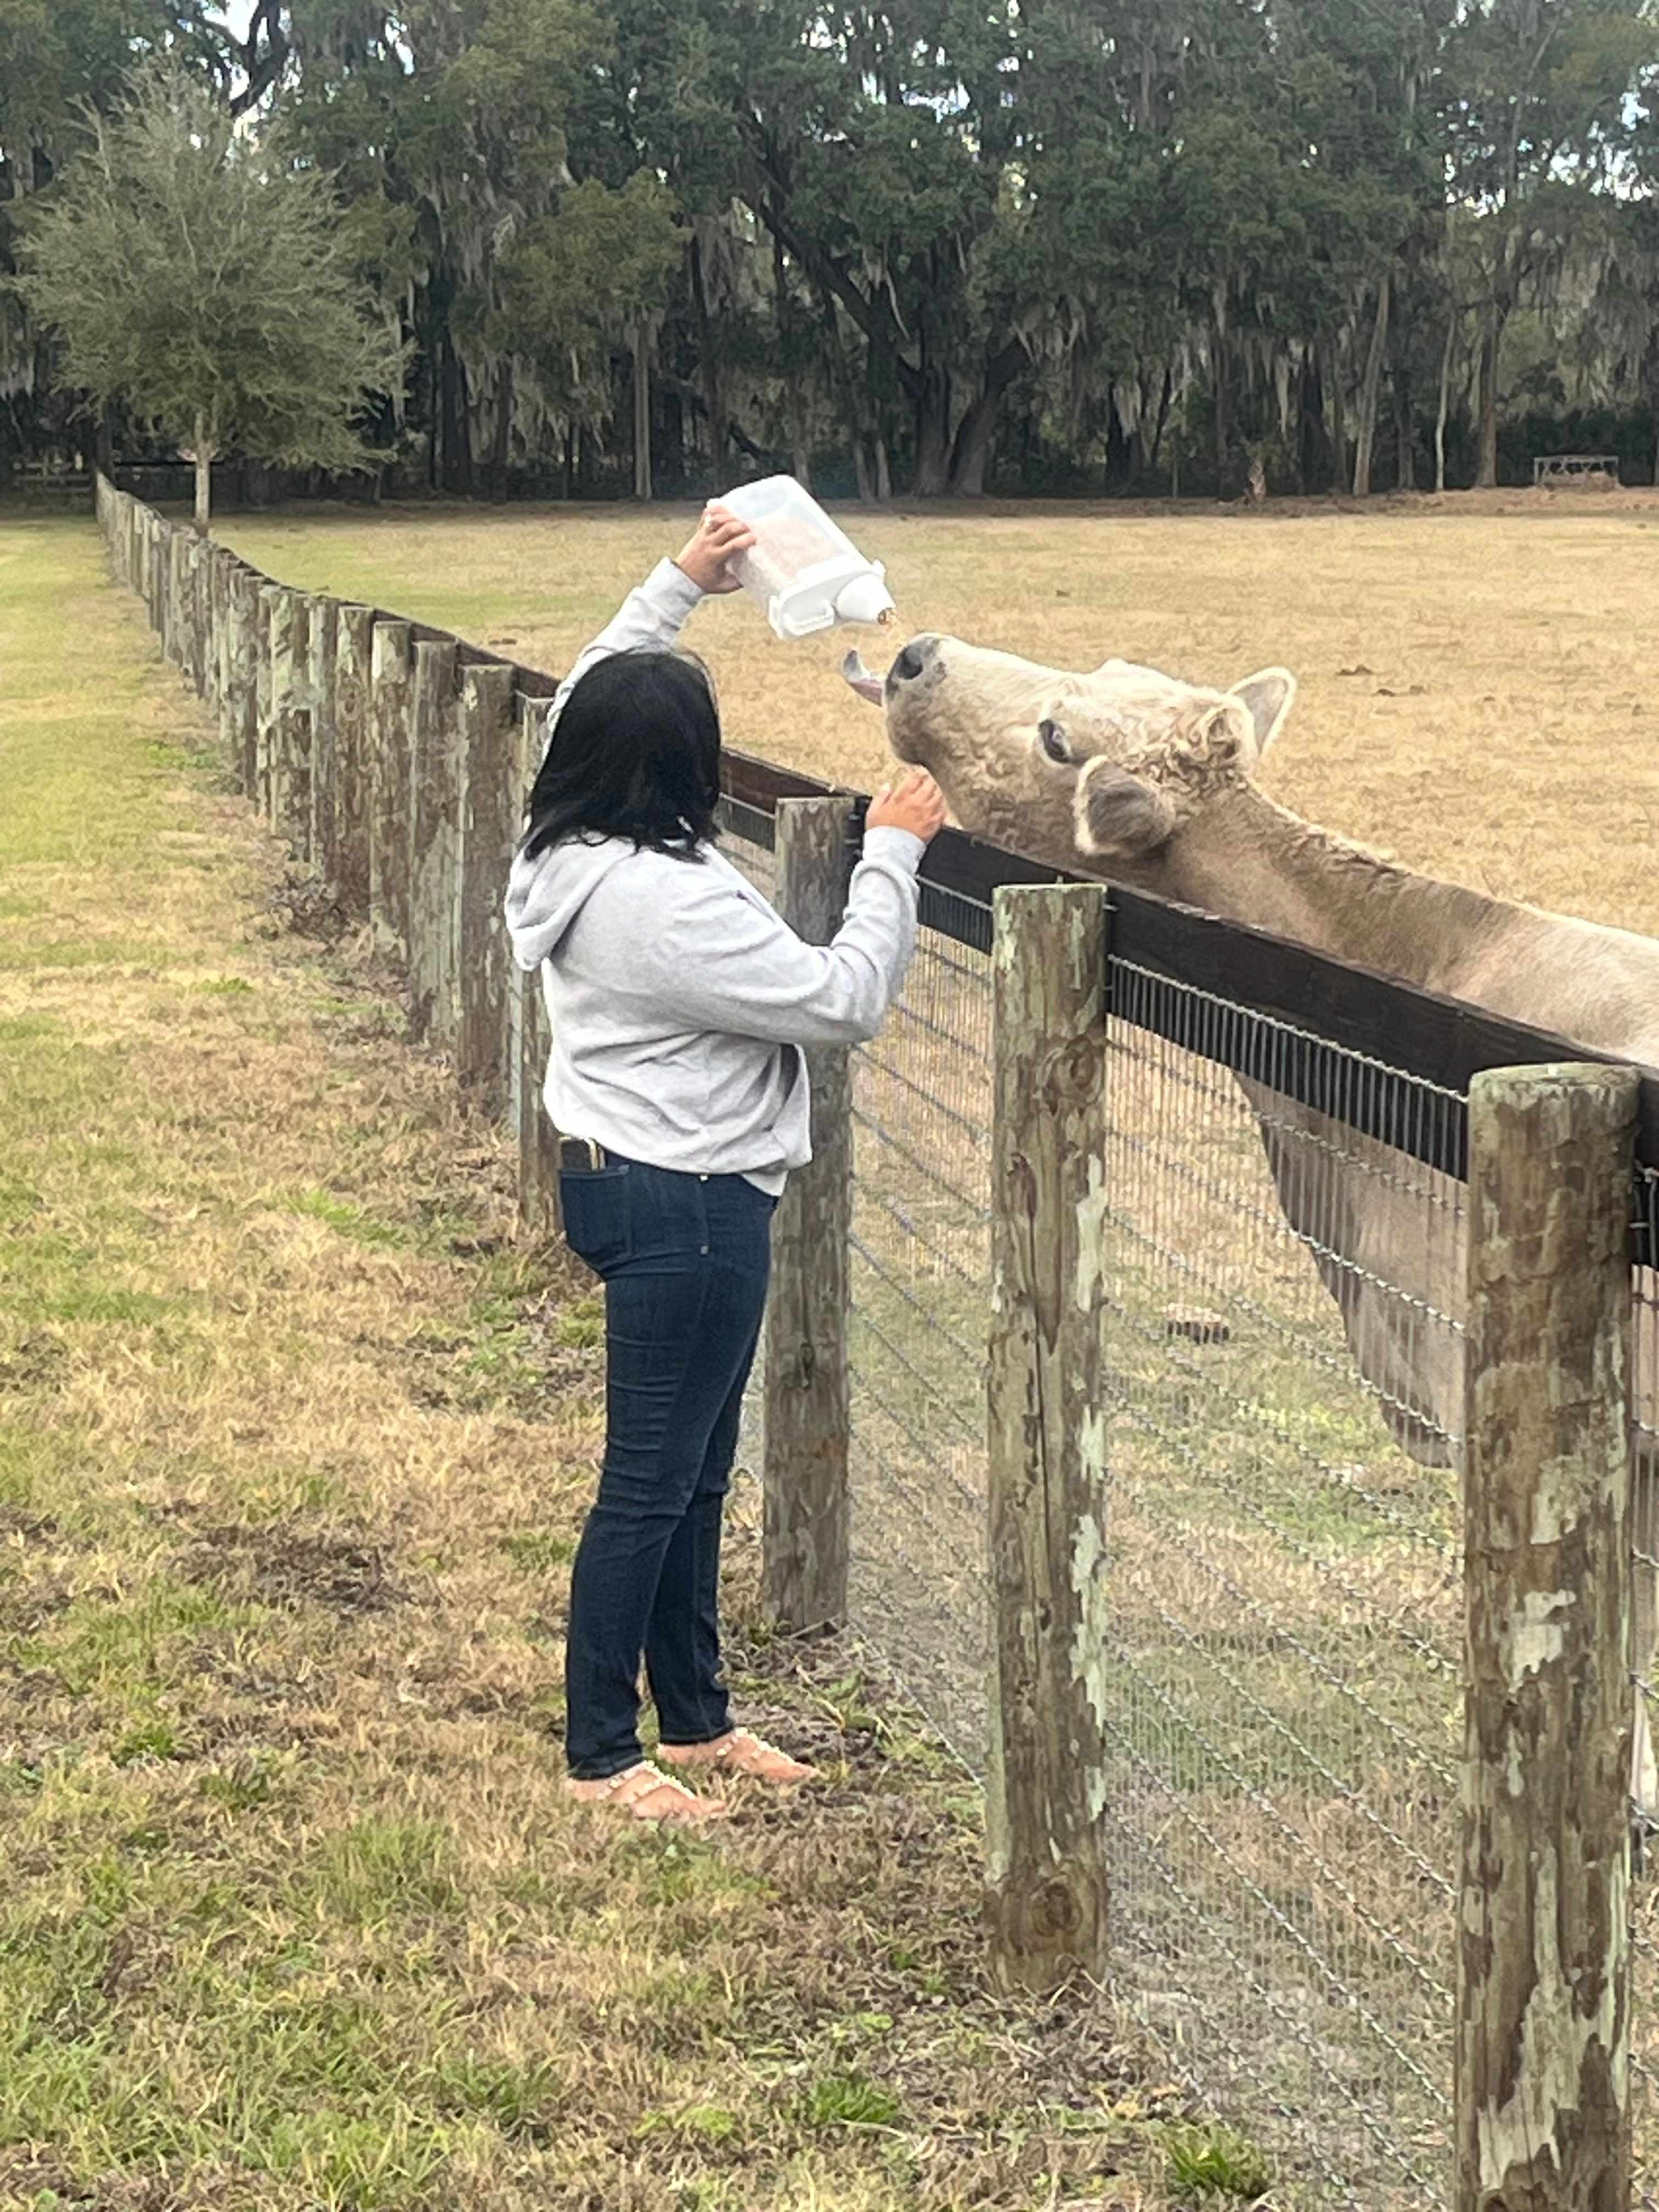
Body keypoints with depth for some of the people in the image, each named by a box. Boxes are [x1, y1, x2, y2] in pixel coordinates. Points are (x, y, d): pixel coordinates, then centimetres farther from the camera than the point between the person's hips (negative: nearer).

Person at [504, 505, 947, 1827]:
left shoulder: (571, 850, 0)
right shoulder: (669, 902, -27)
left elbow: (587, 702, 21)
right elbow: (844, 1000, -22)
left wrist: (681, 584, 17)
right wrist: (893, 853, -13)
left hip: (627, 1178, 10)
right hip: (684, 1208, -10)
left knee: (699, 1472, 19)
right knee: (650, 1487, 0)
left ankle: (695, 1717, 31)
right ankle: (602, 1756, 10)